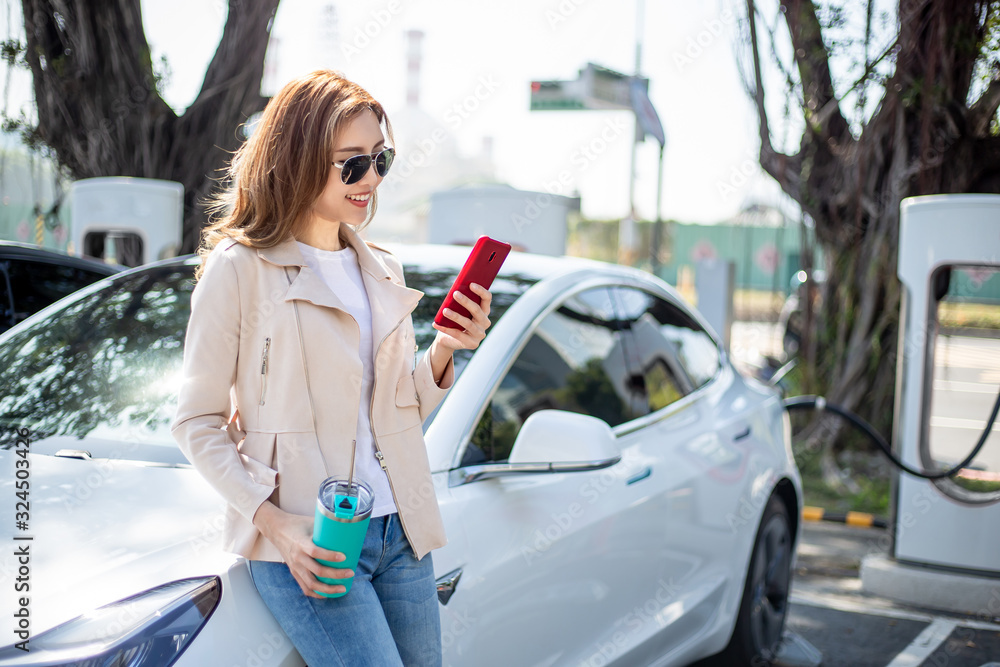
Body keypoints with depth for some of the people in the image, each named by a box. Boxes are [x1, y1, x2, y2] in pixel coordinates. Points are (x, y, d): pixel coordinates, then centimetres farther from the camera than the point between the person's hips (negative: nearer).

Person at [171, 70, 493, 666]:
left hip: (401, 534, 6)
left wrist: (443, 351, 0)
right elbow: (197, 424, -5)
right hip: (307, 545, -6)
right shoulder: (240, 269, -6)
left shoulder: (382, 271, 14)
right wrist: (277, 526, -15)